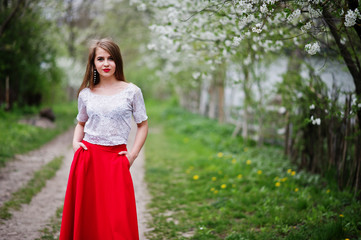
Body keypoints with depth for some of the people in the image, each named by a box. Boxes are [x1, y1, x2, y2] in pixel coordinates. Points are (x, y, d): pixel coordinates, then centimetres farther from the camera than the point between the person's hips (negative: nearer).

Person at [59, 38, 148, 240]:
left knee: (118, 219, -7)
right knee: (85, 214, 5)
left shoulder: (131, 91, 1)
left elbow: (143, 125, 7)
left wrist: (133, 154, -2)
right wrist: (76, 142, 4)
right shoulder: (86, 94, 8)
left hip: (116, 159, -2)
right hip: (87, 158, 2)